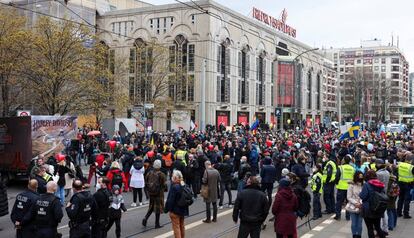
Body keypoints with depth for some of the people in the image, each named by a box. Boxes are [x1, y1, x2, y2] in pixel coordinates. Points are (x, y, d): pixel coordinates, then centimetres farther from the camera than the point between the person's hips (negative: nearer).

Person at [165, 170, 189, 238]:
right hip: (183, 209, 8)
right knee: (182, 226, 21)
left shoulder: (174, 187, -24)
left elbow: (170, 200, -21)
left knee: (176, 227, 2)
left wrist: (166, 209, -10)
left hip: (175, 210, -8)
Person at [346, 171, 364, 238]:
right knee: (353, 223, 6)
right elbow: (349, 197, -4)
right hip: (353, 207, 0)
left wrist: (361, 203, -16)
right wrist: (356, 203, -13)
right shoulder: (351, 185, -7)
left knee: (359, 224, 6)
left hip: (361, 207, 1)